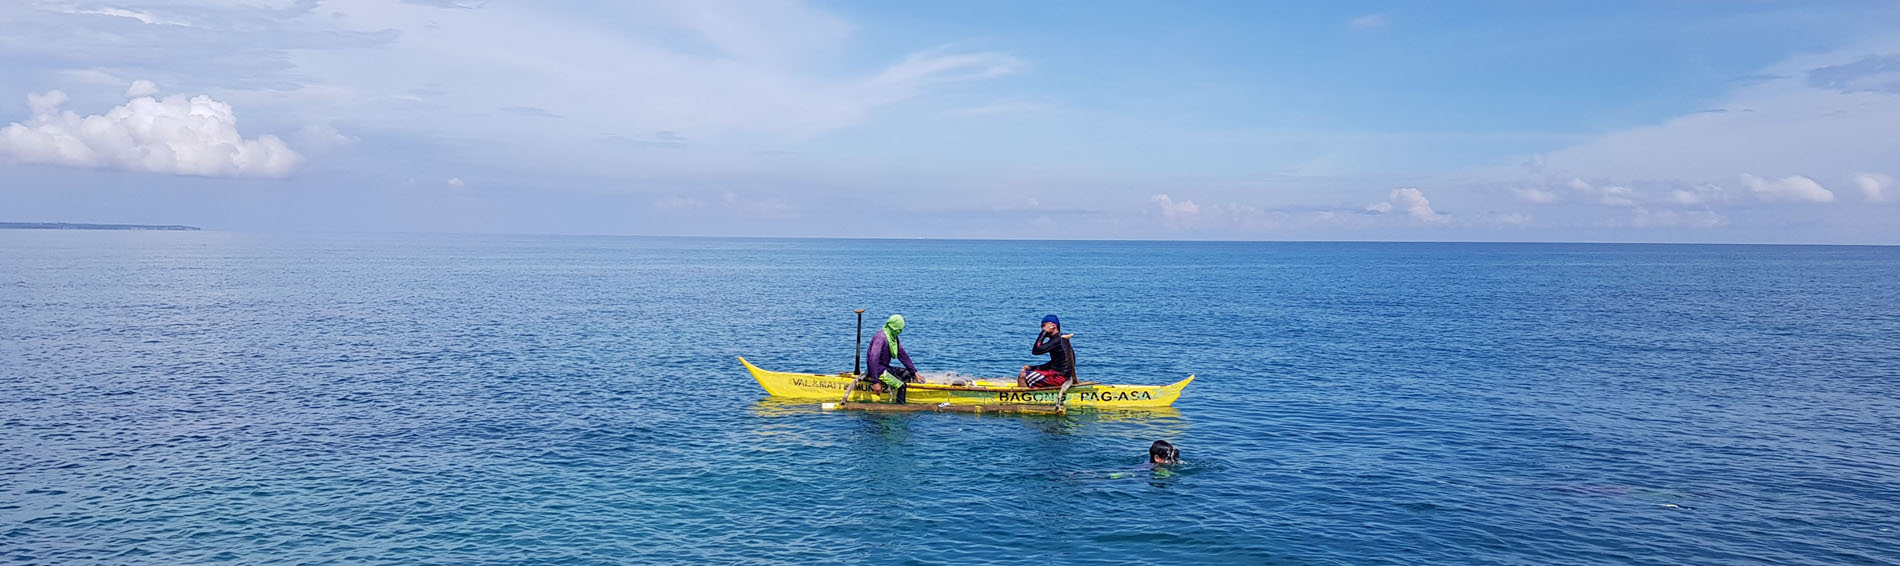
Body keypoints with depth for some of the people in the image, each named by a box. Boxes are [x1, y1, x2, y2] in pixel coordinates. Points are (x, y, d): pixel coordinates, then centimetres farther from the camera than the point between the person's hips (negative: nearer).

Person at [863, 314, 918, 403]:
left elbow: (903, 355, 13)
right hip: (878, 370, -10)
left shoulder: (894, 338, 9)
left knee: (907, 374, 7)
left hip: (885, 368, 10)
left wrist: (914, 372, 7)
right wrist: (875, 382, -31)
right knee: (901, 386, -20)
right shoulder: (880, 337, -22)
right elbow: (873, 360, -28)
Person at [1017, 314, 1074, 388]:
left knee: (1022, 376, -13)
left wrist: (1044, 332, -11)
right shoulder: (1061, 339, 16)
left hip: (1059, 377, -10)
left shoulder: (1059, 339, -15)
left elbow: (1035, 351, -19)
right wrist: (1032, 367, 13)